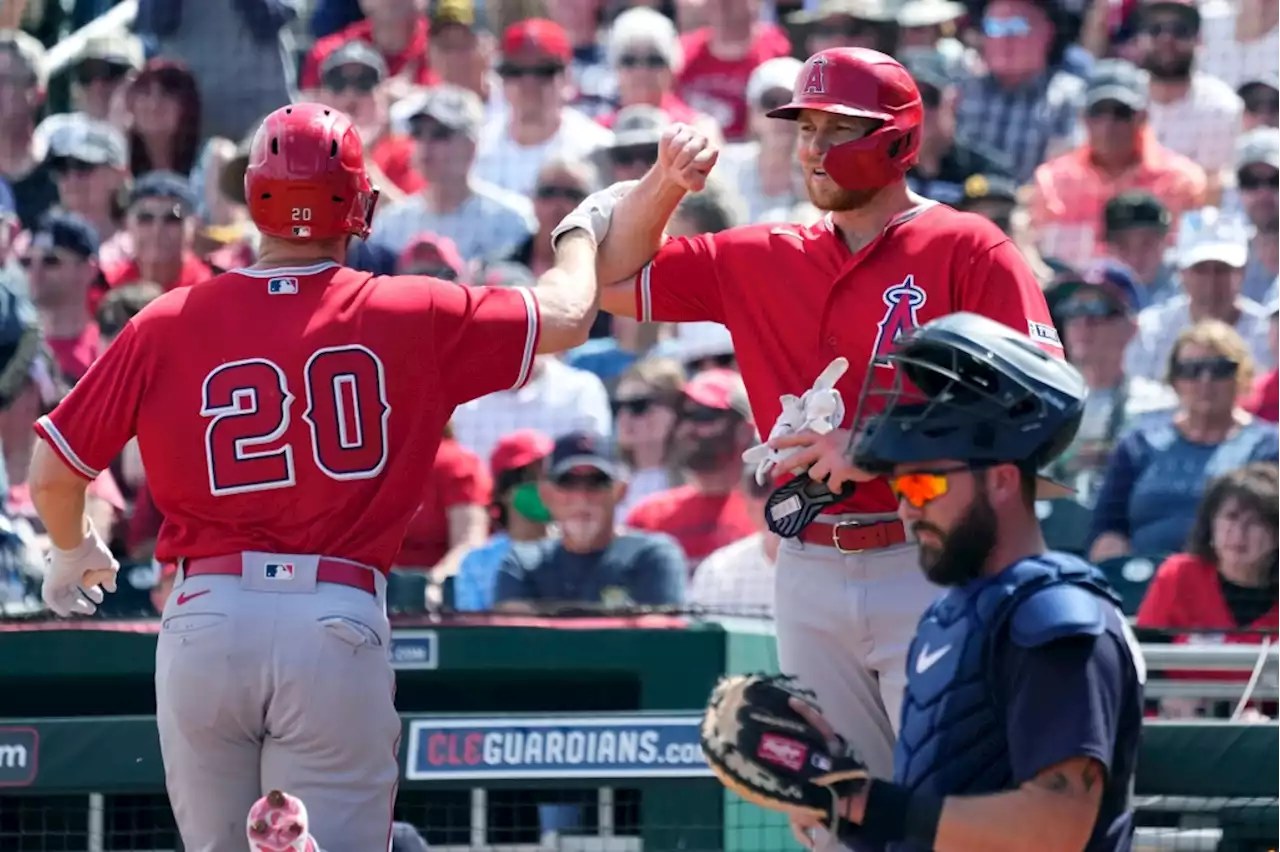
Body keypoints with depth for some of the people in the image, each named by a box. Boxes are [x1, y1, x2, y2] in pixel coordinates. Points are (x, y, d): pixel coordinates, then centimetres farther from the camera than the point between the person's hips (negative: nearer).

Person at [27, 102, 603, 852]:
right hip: (340, 622, -2)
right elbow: (567, 316, 13)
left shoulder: (169, 325, 4)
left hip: (203, 620, 2)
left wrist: (74, 555, 31)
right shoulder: (409, 318, 1)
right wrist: (582, 236, 36)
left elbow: (54, 470, 9)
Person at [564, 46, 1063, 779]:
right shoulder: (765, 260, 12)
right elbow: (614, 280, 16)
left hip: (928, 572, -6)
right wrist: (665, 183, -1)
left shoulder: (967, 250, -5)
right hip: (809, 575, 6)